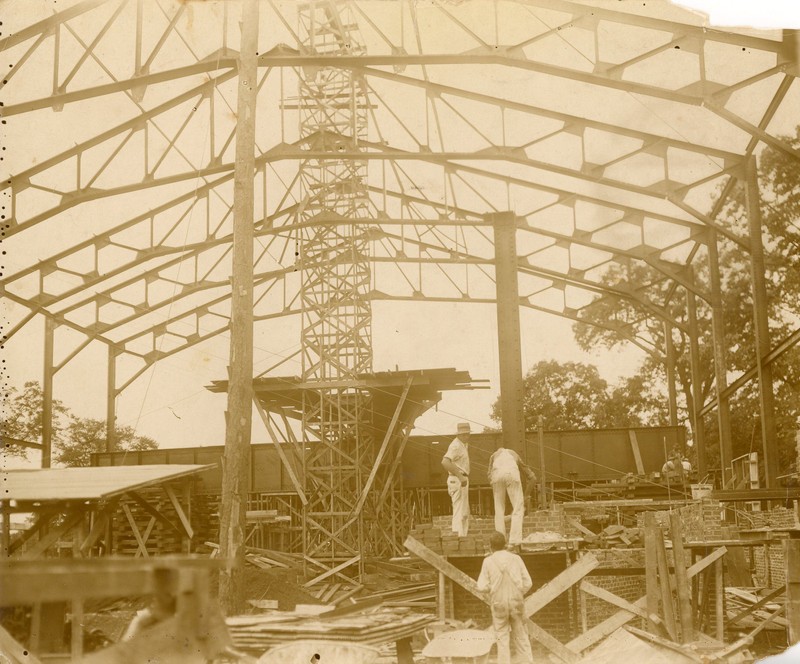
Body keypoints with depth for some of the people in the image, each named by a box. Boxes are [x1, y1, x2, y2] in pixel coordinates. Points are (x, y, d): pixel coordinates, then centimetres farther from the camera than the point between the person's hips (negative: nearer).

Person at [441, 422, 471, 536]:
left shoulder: (463, 445, 17)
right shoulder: (456, 446, -15)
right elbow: (445, 462, -29)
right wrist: (460, 476, -30)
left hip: (462, 480, 10)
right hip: (457, 480, -10)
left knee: (465, 513, 15)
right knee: (460, 512, -12)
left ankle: (463, 536, 20)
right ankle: (459, 537, -13)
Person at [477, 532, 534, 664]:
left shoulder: (488, 561, -6)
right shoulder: (516, 558, -1)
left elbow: (482, 586, -8)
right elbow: (527, 583, 0)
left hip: (499, 604, -1)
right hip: (516, 602, 2)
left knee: (502, 639, 5)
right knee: (521, 637, 10)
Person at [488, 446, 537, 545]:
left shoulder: (494, 455, 38)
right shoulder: (513, 453, 40)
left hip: (497, 474, 1)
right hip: (512, 472, -1)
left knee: (499, 510, 10)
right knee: (518, 509, 2)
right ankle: (515, 541, -9)